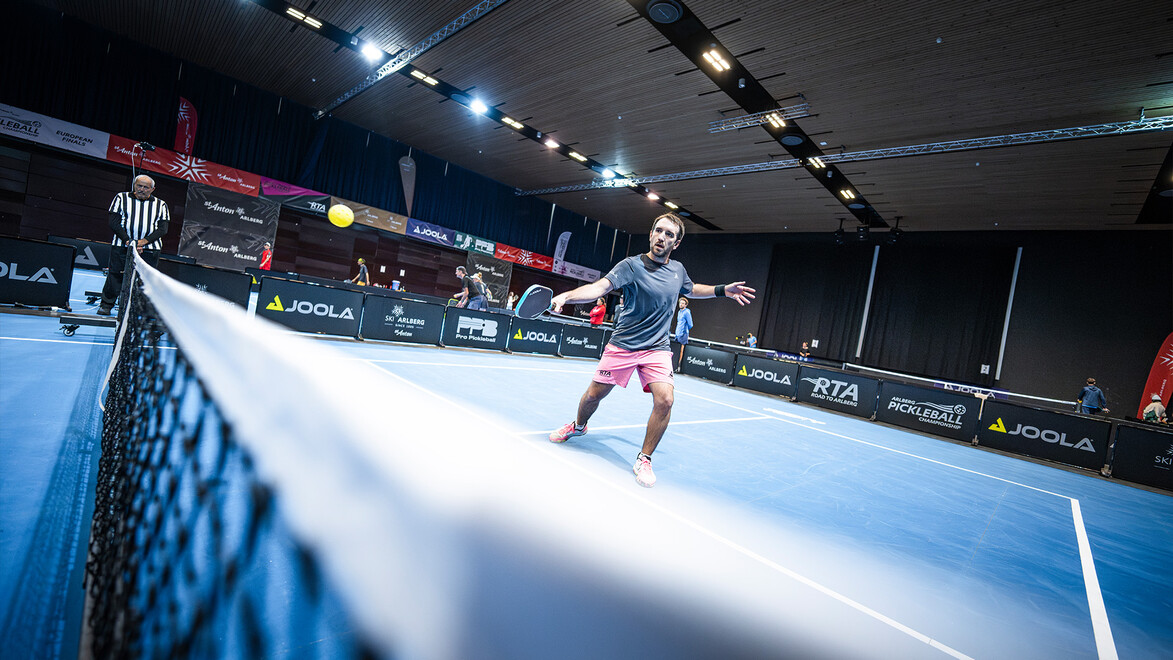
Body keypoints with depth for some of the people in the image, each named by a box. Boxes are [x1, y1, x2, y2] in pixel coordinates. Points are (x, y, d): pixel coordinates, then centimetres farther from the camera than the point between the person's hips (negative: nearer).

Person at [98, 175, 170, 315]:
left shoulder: (161, 205, 13)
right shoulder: (122, 198, 12)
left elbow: (163, 229, 4)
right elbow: (113, 222, 4)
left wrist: (144, 241, -10)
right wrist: (128, 241, -9)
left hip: (149, 249, 0)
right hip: (122, 245, 0)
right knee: (115, 275, 1)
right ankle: (106, 305, 14)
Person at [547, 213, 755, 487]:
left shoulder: (678, 269, 5)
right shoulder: (632, 265, -11)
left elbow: (691, 289, 28)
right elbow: (600, 287, -24)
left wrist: (723, 290, 17)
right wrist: (567, 296, -41)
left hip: (657, 349, 3)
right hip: (622, 345, -2)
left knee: (664, 400, -17)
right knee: (594, 395, 5)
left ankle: (644, 460, 3)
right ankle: (578, 426, 40)